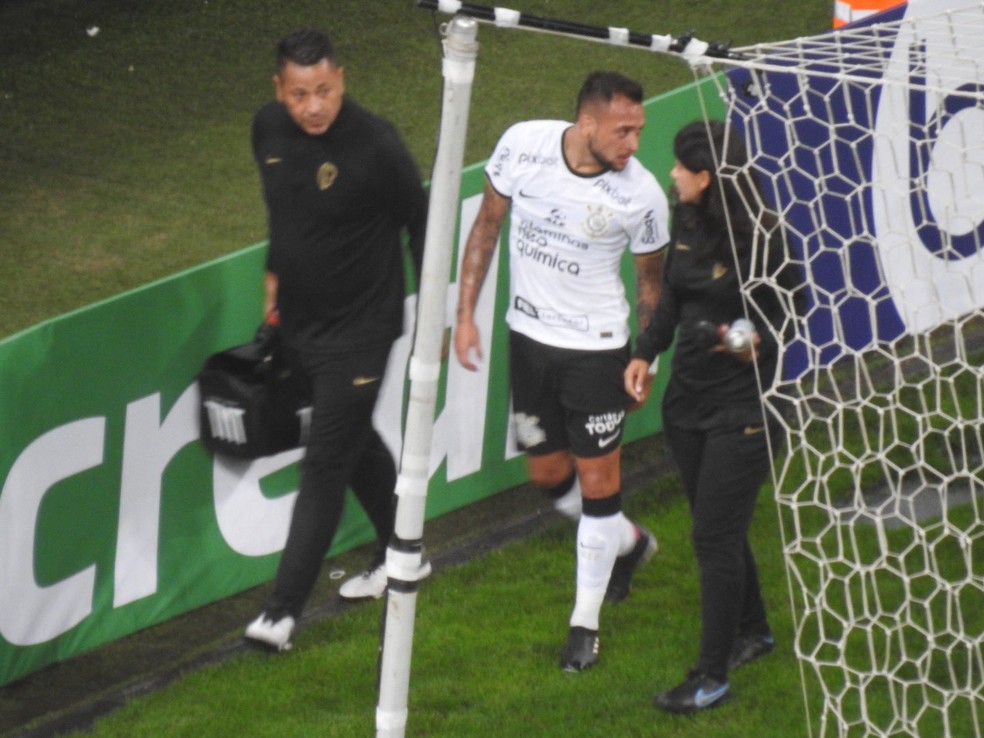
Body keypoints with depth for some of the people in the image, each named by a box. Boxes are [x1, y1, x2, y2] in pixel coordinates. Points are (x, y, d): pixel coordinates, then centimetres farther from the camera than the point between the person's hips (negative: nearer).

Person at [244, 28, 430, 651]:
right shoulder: (269, 129, -3)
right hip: (302, 318, 7)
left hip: (361, 325, -7)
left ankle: (284, 610, -5)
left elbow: (420, 222, -10)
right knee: (354, 442, 21)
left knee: (326, 464, -6)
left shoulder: (375, 144, -22)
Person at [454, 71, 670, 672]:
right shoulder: (522, 144, -14)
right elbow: (488, 224, 2)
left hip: (596, 346, -3)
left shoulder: (642, 195, -18)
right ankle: (628, 542, 44)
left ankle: (586, 622, 16)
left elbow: (651, 279, -1)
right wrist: (466, 313, 1)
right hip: (528, 335, 3)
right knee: (548, 473, 15)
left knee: (598, 480, -1)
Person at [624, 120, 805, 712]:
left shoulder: (762, 239, -19)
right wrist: (645, 353, 9)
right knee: (718, 526, 18)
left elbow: (794, 313, -8)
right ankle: (753, 630, 39)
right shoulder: (686, 222, 2)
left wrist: (759, 343, -24)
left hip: (744, 404, -7)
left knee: (715, 535, -5)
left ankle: (713, 677, 4)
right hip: (688, 396, 7)